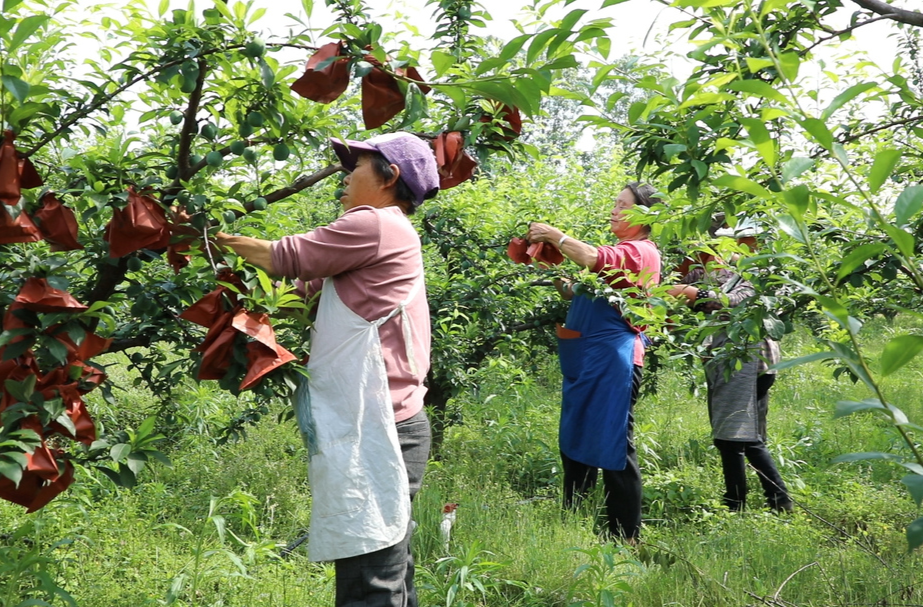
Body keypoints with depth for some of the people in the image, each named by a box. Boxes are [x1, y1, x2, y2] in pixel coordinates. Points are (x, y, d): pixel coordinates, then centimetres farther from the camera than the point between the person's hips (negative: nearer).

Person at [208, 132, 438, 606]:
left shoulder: (376, 224, -9)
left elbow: (285, 258, -4)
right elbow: (303, 291, 23)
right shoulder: (386, 238, 21)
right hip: (377, 429, 10)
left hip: (375, 433, -10)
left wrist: (222, 238, 11)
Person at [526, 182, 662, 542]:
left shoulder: (640, 251, -7)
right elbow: (583, 296, 27)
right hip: (585, 359, 10)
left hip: (611, 360, -10)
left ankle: (625, 537, -2)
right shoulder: (619, 252, 23)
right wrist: (556, 278, 11)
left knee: (613, 447, -8)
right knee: (574, 443, 13)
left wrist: (554, 235, -12)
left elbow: (594, 260, -25)